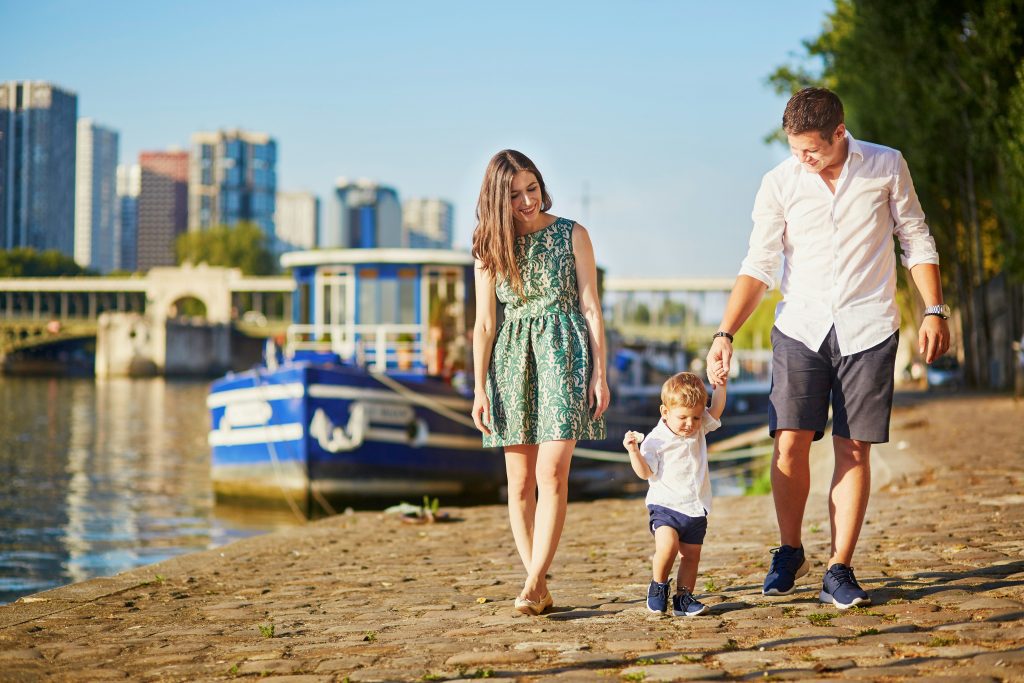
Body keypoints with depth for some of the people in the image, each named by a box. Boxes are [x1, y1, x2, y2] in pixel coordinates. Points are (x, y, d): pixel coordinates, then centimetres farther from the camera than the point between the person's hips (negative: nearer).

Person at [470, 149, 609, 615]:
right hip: (511, 359, 2)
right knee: (520, 481, 1)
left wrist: (599, 373, -4)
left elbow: (591, 308, 2)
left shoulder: (571, 235, 3)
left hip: (563, 354, -2)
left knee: (551, 473, -14)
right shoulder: (490, 248, 7)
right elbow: (484, 323, 6)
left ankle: (534, 583, -15)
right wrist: (479, 388, 1)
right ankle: (540, 587, 7)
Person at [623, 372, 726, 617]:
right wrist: (634, 451, -23)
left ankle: (683, 597, 14)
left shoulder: (699, 429, 9)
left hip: (696, 509, 5)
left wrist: (720, 385, -6)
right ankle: (658, 586, -2)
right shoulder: (655, 440, -8)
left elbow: (716, 410, 7)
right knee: (668, 544, -25)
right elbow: (646, 473, -9)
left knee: (691, 554, 5)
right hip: (665, 506, -5)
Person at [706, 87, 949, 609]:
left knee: (854, 449, -2)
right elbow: (758, 266, 0)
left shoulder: (887, 167, 0)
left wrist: (934, 311, 1)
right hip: (800, 327, 1)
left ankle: (839, 572, 4)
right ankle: (789, 553, 12)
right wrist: (725, 334, -8)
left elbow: (916, 240, 8)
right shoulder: (779, 183, 0)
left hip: (868, 329, 0)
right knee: (790, 442, -9)